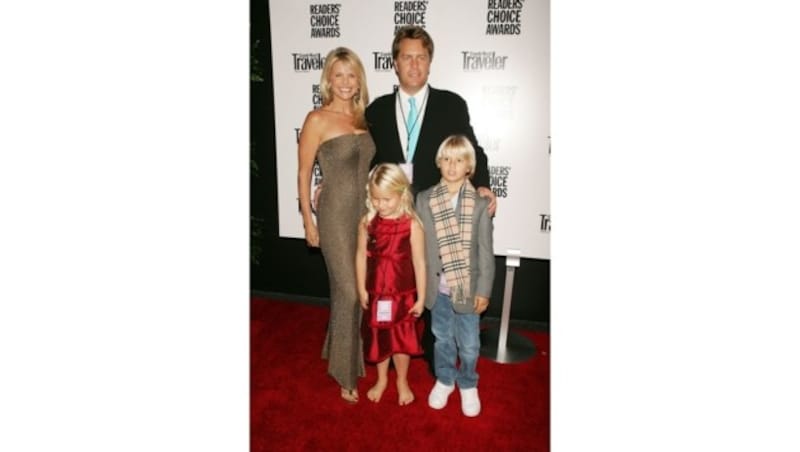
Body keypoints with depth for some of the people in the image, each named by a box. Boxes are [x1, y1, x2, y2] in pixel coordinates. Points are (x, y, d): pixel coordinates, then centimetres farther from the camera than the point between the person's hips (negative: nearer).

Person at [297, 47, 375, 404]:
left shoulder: (363, 117, 7)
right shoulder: (317, 120, -10)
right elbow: (303, 174, -6)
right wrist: (308, 222, -6)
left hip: (367, 213, 6)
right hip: (336, 215, -6)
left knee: (363, 288, 16)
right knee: (349, 292, 0)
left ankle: (340, 351, 39)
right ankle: (346, 373, 20)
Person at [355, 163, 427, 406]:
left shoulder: (412, 225, -16)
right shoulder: (367, 222, -7)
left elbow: (419, 263, -11)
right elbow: (361, 256, 1)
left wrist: (421, 298, -8)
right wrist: (361, 290, 1)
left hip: (403, 295, -2)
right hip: (375, 294, 3)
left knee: (401, 340, 14)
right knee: (377, 338, 19)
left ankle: (402, 381, 39)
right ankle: (381, 379, 43)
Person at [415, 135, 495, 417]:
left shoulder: (479, 204, -8)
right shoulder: (424, 199, -3)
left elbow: (485, 252, -5)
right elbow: (417, 244, 2)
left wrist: (483, 290, -6)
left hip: (468, 287, -1)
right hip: (437, 287, 2)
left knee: (469, 344, 11)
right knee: (442, 338, 19)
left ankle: (467, 385, 36)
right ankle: (444, 380, 41)